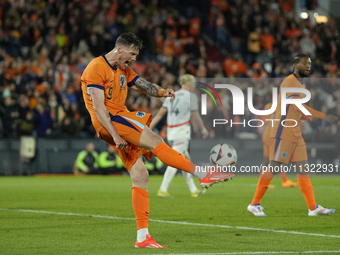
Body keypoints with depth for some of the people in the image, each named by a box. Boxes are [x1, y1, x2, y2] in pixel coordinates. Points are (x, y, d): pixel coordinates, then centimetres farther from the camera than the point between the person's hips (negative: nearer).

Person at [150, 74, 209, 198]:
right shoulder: (191, 96, -6)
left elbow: (160, 113, 6)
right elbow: (195, 117, -7)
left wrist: (149, 129, 3)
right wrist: (203, 130, 8)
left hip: (171, 131, 7)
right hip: (181, 132, -7)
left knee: (186, 160, 14)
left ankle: (193, 190, 19)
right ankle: (163, 190, -11)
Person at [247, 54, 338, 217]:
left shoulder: (301, 84, 18)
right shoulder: (290, 82, -12)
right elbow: (298, 106, -24)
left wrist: (310, 117, 6)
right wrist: (323, 116, -27)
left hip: (295, 134, 9)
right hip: (283, 133, -9)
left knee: (303, 169, 5)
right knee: (273, 168, -6)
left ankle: (313, 208, 3)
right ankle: (254, 204, 2)